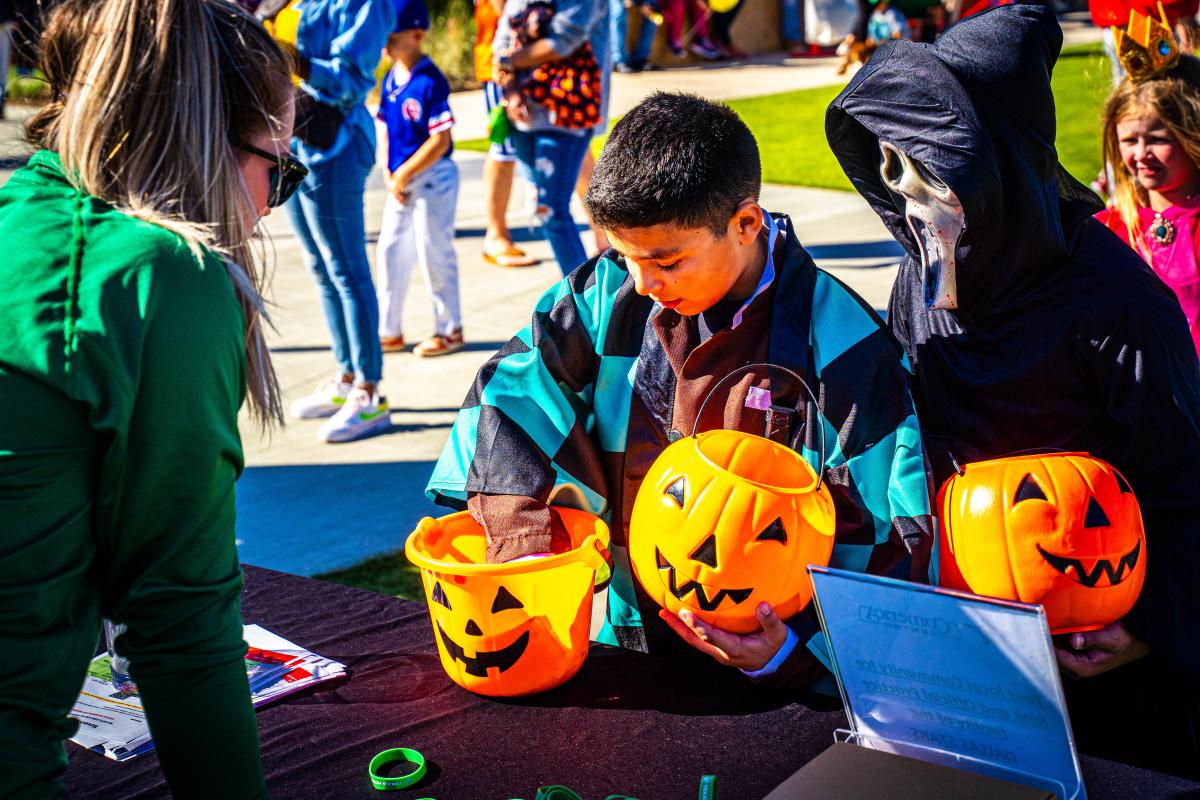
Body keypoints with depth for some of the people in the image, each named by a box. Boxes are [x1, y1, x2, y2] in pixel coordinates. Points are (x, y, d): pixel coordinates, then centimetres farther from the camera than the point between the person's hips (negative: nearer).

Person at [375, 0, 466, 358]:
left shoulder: (431, 81, -17)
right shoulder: (390, 80, 6)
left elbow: (440, 140, -19)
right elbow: (387, 129, 13)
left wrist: (404, 174, -16)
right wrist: (388, 174, 0)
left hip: (432, 177, -8)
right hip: (400, 180, 8)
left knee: (434, 253, 0)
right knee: (390, 251, 12)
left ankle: (449, 331, 14)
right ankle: (389, 332, 23)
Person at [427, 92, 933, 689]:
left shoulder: (841, 349, -10)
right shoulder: (611, 294, 2)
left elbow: (894, 538, -8)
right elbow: (509, 390, 7)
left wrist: (797, 652, -20)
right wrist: (525, 545, -6)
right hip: (627, 636, 4)